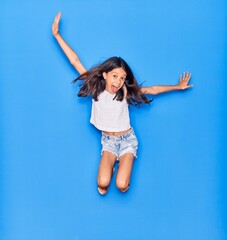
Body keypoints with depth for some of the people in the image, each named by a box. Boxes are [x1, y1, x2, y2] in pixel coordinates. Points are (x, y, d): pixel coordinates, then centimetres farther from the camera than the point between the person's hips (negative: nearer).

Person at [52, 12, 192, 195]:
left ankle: (123, 165, 16)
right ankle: (110, 166, 15)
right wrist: (57, 35, -10)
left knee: (122, 185, -18)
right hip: (108, 140, 1)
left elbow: (152, 90, -1)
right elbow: (75, 61, -11)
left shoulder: (125, 91, -12)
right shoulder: (96, 88, -11)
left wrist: (178, 86, 2)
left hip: (127, 139, -1)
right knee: (102, 184, -19)